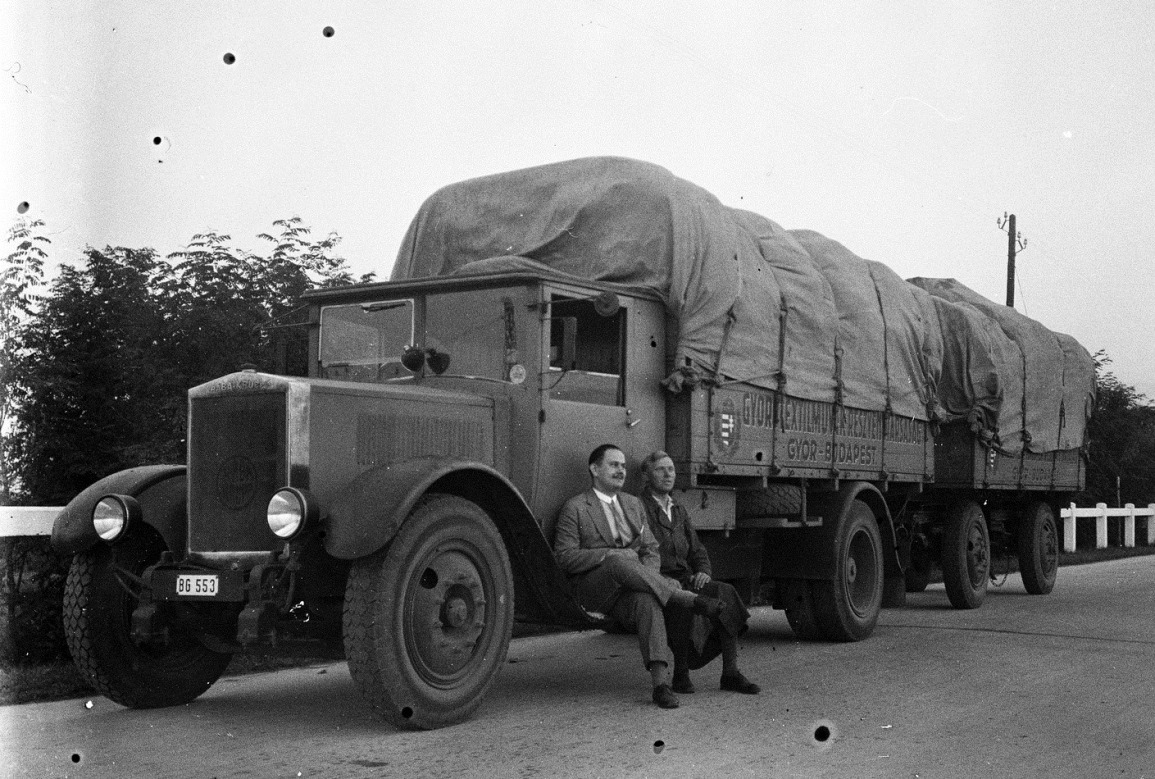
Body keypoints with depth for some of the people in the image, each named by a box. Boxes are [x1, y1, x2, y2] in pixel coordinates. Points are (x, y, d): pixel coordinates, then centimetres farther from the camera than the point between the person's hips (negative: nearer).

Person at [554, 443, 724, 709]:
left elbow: (651, 549, 16)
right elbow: (564, 557, -7)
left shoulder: (633, 504, 20)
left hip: (630, 591, 4)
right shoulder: (576, 508, 2)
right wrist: (610, 554, -16)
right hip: (594, 591, -3)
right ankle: (688, 598, -30)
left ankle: (661, 682, -42)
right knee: (618, 564, -37)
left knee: (646, 600, -33)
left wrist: (649, 577, -7)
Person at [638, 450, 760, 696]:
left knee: (726, 594, -19)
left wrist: (703, 572, -4)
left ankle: (730, 673, -17)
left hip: (685, 581, 6)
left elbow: (697, 551, 18)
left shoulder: (679, 510, 21)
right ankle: (680, 674, -19)